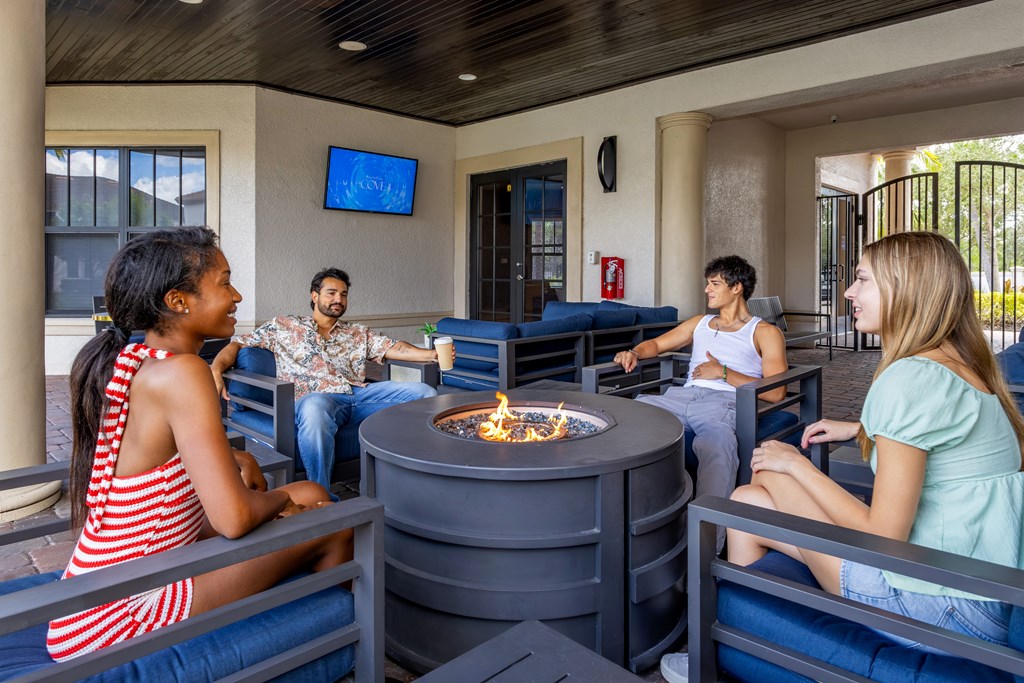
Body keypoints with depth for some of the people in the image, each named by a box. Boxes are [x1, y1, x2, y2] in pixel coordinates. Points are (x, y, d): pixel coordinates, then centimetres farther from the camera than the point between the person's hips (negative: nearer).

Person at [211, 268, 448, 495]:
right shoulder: (284, 327, 21)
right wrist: (216, 370, -7)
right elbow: (237, 344, 17)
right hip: (315, 398, -3)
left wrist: (433, 354, -3)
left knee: (425, 393, -16)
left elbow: (393, 348, 15)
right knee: (315, 407, -43)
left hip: (360, 394, 4)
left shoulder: (358, 333, 28)